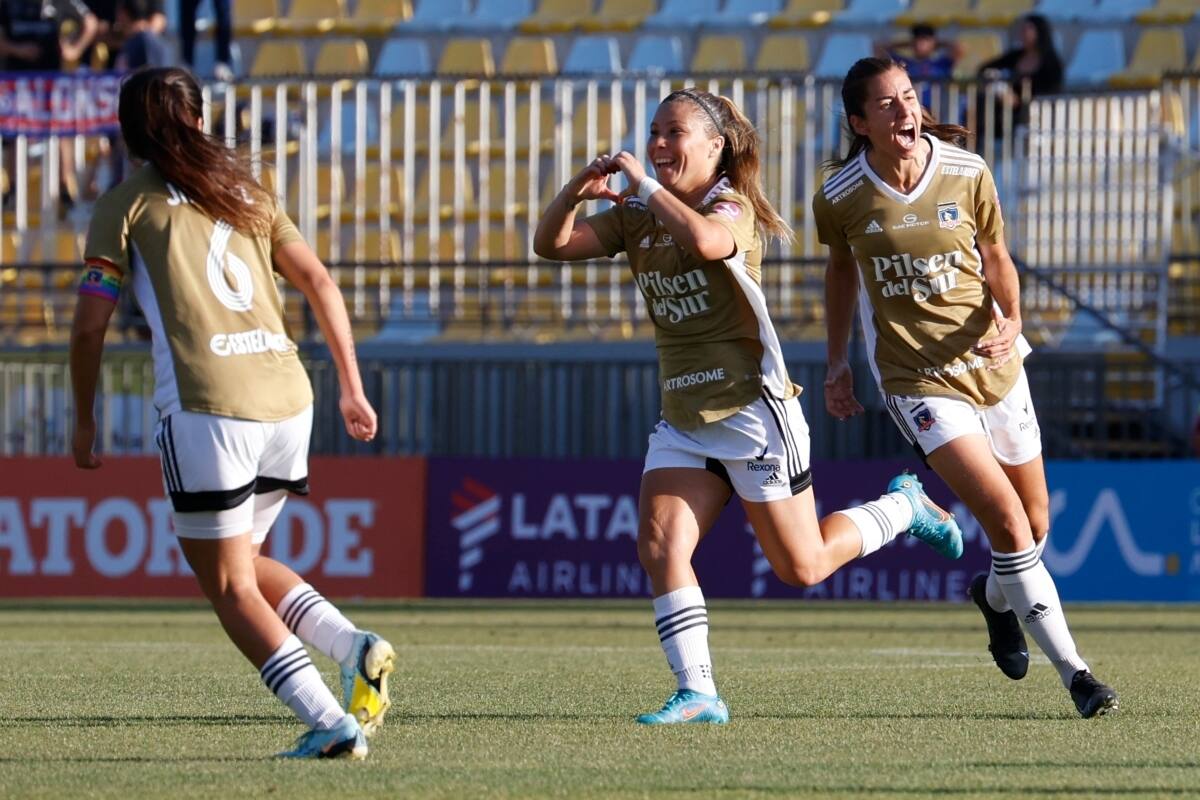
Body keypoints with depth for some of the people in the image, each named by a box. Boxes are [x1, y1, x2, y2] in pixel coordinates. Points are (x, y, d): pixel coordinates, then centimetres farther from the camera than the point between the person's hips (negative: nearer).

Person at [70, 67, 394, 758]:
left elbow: (90, 325, 4)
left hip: (206, 408, -5)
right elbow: (321, 285, 14)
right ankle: (354, 645, 0)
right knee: (243, 564, 23)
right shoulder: (247, 195, 20)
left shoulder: (128, 204, 6)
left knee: (229, 586, 3)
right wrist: (352, 387, 16)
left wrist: (85, 421, 15)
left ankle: (329, 722, -11)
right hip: (287, 396, 5)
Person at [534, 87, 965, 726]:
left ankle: (904, 508, 29)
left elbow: (705, 241, -39)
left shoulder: (732, 207, -14)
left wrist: (644, 184, -31)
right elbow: (552, 244, 1)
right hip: (682, 417, 6)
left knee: (802, 567, 3)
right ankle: (697, 693, -10)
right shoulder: (637, 217, 6)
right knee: (659, 547, -14)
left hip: (750, 408, -6)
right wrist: (576, 190, -17)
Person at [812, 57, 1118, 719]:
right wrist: (836, 362, 15)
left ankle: (995, 598, 49)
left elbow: (996, 256, 8)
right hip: (917, 380, -3)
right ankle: (1074, 675, -12)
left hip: (991, 362, 3)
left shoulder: (967, 174, -6)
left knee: (1036, 523, 13)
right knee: (1007, 520, -18)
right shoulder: (840, 198, -9)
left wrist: (1011, 322, -10)